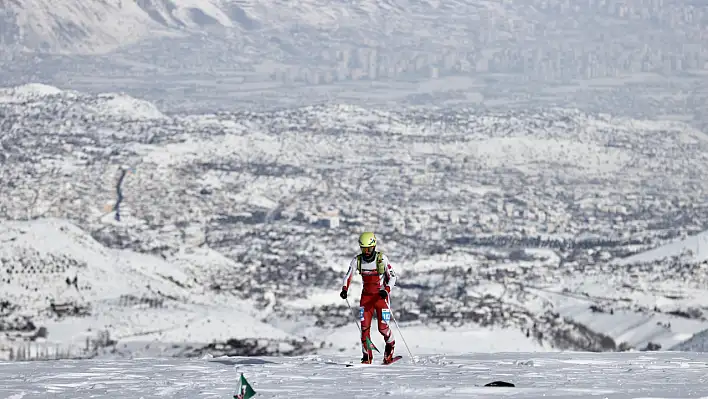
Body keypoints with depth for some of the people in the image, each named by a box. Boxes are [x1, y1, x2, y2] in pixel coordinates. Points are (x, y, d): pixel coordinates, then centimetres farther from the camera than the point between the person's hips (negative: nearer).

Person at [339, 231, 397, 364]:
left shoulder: (382, 258, -12)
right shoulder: (357, 260, -5)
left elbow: (392, 276, -7)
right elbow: (348, 276, 4)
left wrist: (386, 290, -24)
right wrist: (344, 289, -15)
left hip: (381, 295, -3)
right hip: (366, 296, 3)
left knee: (383, 327, -7)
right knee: (364, 326, -9)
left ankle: (390, 344, 25)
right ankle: (367, 356, -4)